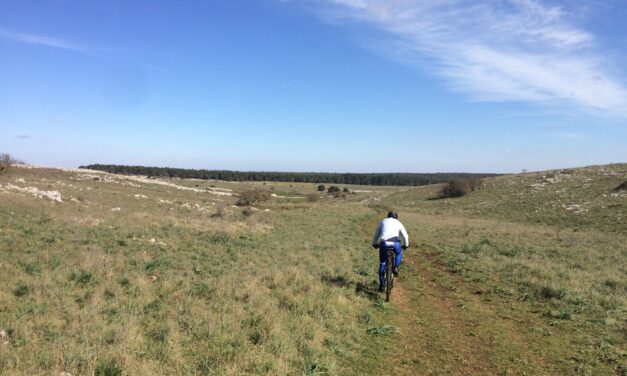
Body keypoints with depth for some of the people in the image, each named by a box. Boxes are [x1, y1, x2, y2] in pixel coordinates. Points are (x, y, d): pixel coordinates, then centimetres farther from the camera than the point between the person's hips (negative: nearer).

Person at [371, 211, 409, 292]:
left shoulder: (382, 222, 26)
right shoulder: (398, 223, 25)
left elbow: (376, 235, 30)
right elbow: (405, 236, 28)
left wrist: (374, 244, 43)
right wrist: (405, 245, 43)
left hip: (384, 243, 0)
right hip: (395, 243, 0)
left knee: (382, 264, 15)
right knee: (399, 253, 35)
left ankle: (381, 285, 16)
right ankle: (396, 268, 14)